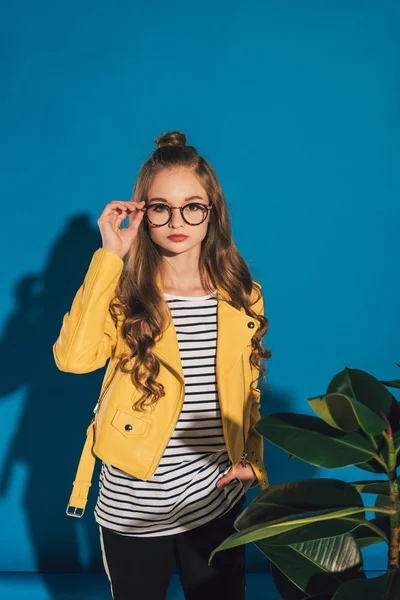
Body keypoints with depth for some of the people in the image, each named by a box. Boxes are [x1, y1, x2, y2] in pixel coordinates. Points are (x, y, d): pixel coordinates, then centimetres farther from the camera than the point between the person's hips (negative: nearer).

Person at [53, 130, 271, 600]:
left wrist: (252, 462, 2)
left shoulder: (242, 297, -1)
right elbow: (73, 358, -28)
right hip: (132, 509, -1)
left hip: (217, 502, 2)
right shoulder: (123, 294, -8)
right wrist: (109, 256, -24)